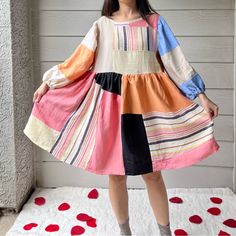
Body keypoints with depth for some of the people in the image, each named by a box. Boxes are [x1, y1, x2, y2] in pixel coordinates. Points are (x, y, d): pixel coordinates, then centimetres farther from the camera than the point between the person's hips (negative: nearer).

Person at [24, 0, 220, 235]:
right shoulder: (102, 24, 9)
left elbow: (174, 60, 3)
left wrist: (201, 95, -2)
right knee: (115, 171, 6)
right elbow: (80, 60, 11)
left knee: (152, 172, 1)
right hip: (109, 100, 1)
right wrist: (49, 83, 11)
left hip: (143, 101, -1)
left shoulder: (154, 21, 6)